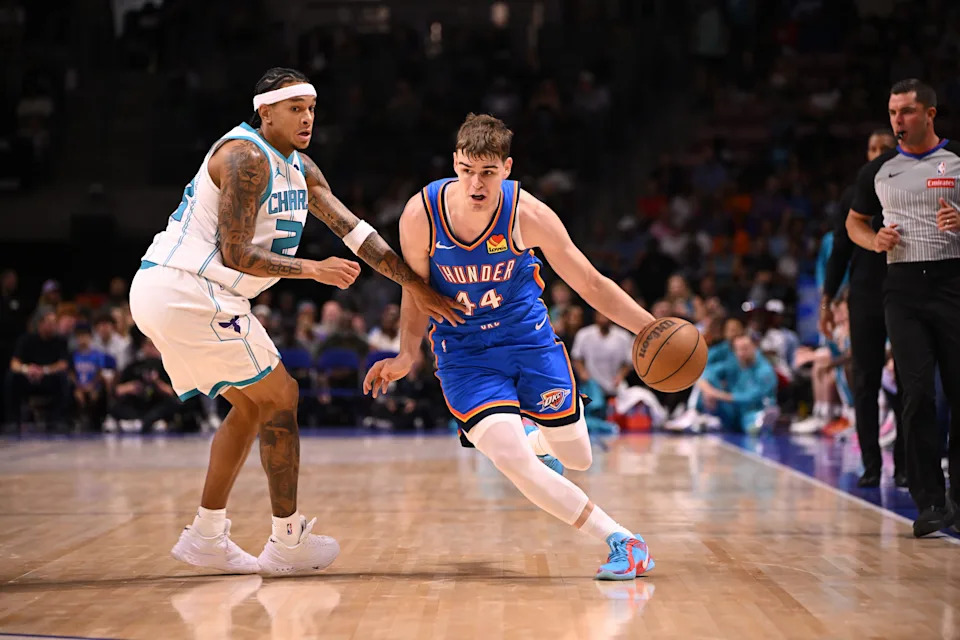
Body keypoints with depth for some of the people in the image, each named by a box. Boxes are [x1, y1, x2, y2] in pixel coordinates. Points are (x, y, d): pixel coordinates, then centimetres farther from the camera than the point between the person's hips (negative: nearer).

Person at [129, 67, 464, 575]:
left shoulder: (300, 169, 15)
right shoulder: (246, 157, -15)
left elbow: (353, 231, 15)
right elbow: (237, 255, -19)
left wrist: (414, 285, 11)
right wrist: (314, 270, -10)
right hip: (189, 291, -10)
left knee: (252, 403, 19)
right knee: (280, 397, -1)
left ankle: (205, 537, 22)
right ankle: (288, 543, 7)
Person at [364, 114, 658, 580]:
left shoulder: (527, 214, -19)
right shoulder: (420, 215, -18)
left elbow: (592, 285, -11)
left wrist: (653, 329, -19)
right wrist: (407, 354, -11)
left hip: (528, 336, 1)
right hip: (463, 350, -1)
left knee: (577, 457, 8)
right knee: (510, 460, -23)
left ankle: (535, 441, 46)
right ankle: (621, 541, -14)